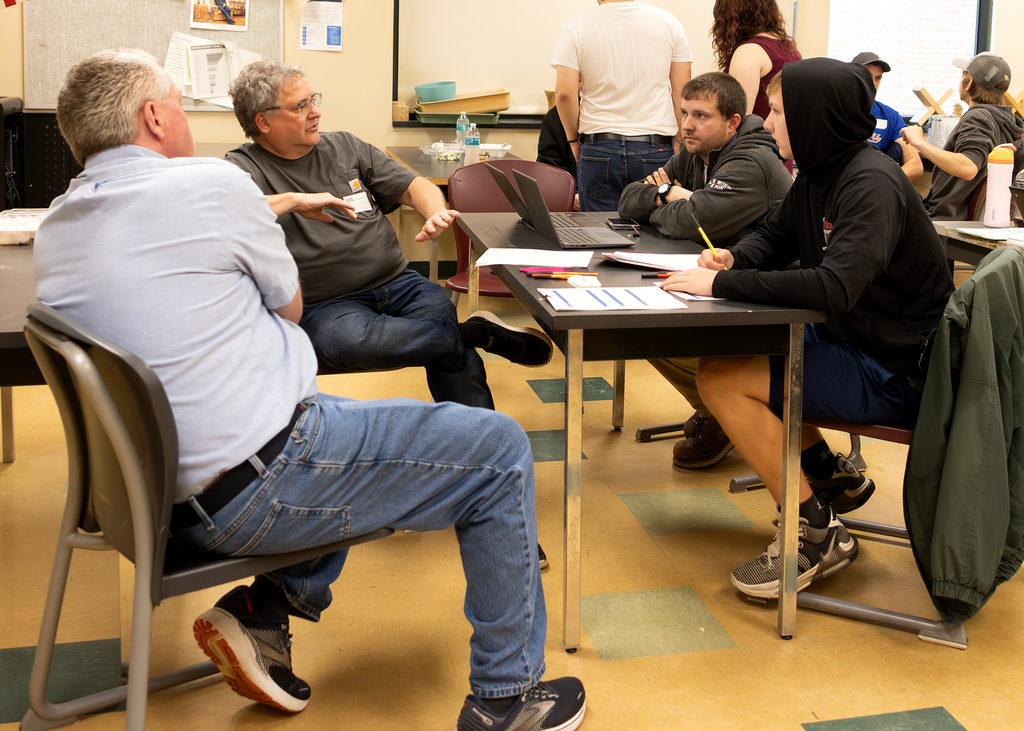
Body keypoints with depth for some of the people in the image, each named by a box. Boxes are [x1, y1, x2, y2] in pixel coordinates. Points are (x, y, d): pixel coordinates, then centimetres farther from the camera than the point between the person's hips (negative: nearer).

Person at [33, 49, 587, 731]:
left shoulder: (55, 228, 9)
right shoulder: (207, 184, -14)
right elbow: (290, 304, 1)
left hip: (162, 486, 9)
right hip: (255, 485, -9)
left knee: (349, 418, 33)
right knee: (500, 450, 3)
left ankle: (263, 611, 19)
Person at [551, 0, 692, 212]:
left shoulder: (574, 28, 0)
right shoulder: (667, 22, 4)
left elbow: (564, 93, -7)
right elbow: (681, 92, 3)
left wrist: (574, 140, 7)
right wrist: (679, 142, 11)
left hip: (598, 148, -1)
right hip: (656, 148, 1)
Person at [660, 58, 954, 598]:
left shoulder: (871, 185, -23)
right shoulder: (819, 173, 5)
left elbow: (834, 287, -35)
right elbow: (775, 235, 19)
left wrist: (723, 285, -29)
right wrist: (734, 259, -4)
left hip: (894, 371, -10)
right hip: (846, 339, 10)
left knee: (721, 380, -17)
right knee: (723, 347, 16)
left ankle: (818, 533, -7)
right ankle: (830, 474, 21)